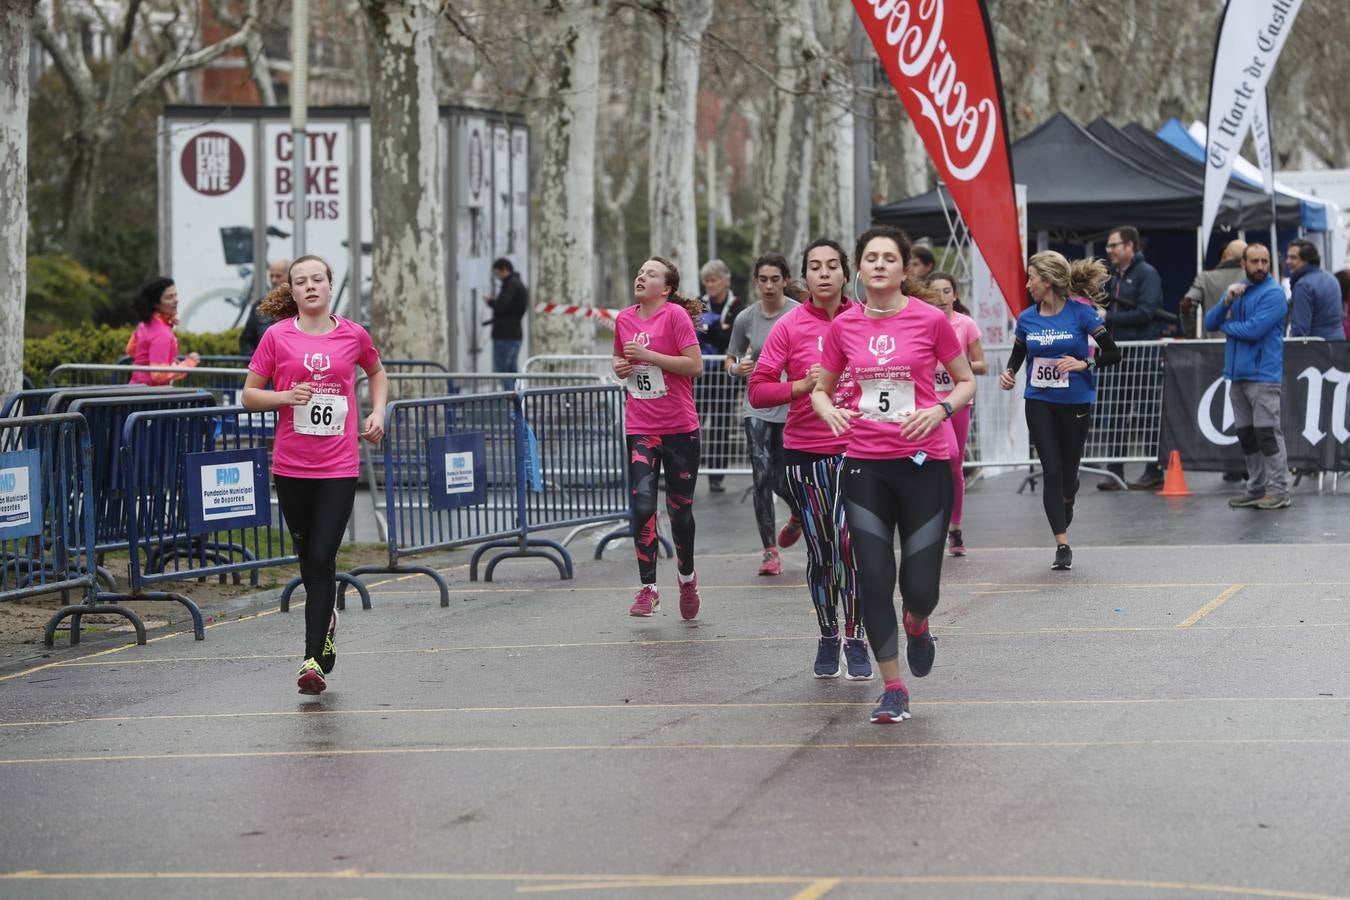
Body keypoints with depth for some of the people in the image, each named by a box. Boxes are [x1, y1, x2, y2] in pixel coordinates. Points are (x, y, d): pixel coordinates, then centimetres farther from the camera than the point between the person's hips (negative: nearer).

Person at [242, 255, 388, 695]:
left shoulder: (353, 334, 3)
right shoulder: (277, 336, 0)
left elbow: (377, 374, 24)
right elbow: (249, 394, 4)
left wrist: (377, 412, 9)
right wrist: (286, 396, -13)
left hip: (338, 466, -1)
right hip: (291, 465, 1)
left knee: (322, 559, -10)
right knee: (308, 556, 13)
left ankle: (313, 660, -9)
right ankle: (326, 619, 41)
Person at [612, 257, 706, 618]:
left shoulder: (676, 315, -9)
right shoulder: (624, 319, 7)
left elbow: (695, 365, -15)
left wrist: (648, 355, -18)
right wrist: (619, 366, 3)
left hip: (680, 428, -3)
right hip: (640, 428, 3)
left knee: (680, 508, 8)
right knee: (642, 504, -11)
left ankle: (687, 576, 33)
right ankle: (647, 588, -5)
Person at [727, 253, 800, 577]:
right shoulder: (746, 319, 2)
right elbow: (730, 360, 12)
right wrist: (738, 369, -10)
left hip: (792, 407, -2)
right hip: (758, 407, 2)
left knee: (781, 481, -1)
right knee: (762, 475, -10)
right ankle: (770, 551, -2)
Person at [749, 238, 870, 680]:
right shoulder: (790, 326, -1)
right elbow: (758, 390, -4)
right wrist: (803, 386, -17)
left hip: (855, 448, 0)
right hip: (805, 453, 0)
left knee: (847, 541, -16)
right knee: (820, 554, 8)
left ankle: (855, 641, -6)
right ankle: (827, 638, 26)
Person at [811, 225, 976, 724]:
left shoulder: (931, 320, -5)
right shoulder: (843, 326, 2)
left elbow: (966, 382, 6)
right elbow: (820, 388, 13)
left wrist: (940, 409, -13)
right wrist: (829, 410, -9)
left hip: (924, 463, -2)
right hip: (865, 464, 2)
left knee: (920, 586, -2)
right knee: (874, 581, -3)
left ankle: (917, 625, 36)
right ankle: (893, 689, 11)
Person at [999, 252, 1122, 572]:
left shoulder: (1081, 312, -10)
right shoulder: (1026, 318, 1)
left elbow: (1113, 354, -7)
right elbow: (1016, 357, 13)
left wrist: (1084, 364, -22)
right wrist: (1008, 373, -7)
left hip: (1076, 402, -2)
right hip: (1039, 402, 2)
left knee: (1068, 470, 8)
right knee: (1051, 471, -6)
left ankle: (1066, 502, 45)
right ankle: (1062, 546, -5)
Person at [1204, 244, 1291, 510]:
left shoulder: (1273, 293, -8)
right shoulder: (1237, 289, 15)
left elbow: (1254, 329, -19)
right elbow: (1210, 323, 10)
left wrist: (1226, 325, -1)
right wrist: (1227, 301, -8)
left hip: (1262, 375, -7)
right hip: (1237, 374, 7)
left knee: (1267, 433, -9)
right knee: (1246, 435, 10)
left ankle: (1278, 491, -8)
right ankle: (1256, 489, 16)